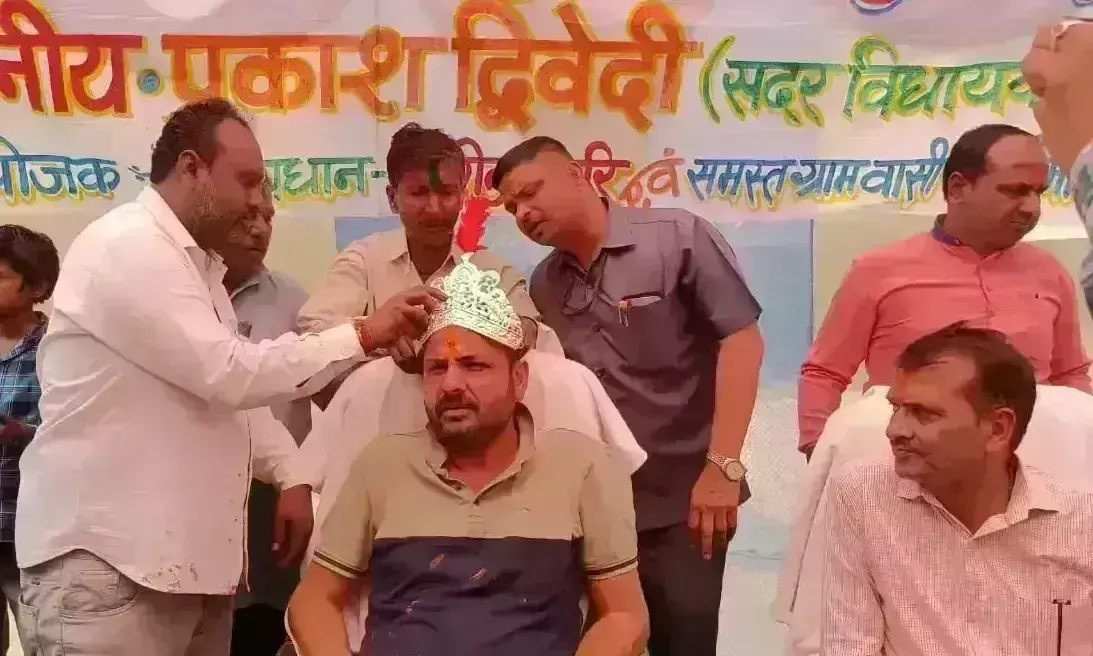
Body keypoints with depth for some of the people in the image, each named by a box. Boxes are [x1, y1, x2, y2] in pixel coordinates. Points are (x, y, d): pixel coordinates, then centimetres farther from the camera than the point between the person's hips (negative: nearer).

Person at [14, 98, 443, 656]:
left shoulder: (195, 261, 18)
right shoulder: (126, 248, -14)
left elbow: (225, 388, 21)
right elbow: (229, 374, -22)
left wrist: (294, 476, 8)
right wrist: (362, 334, -18)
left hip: (187, 555, 9)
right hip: (105, 558, -9)